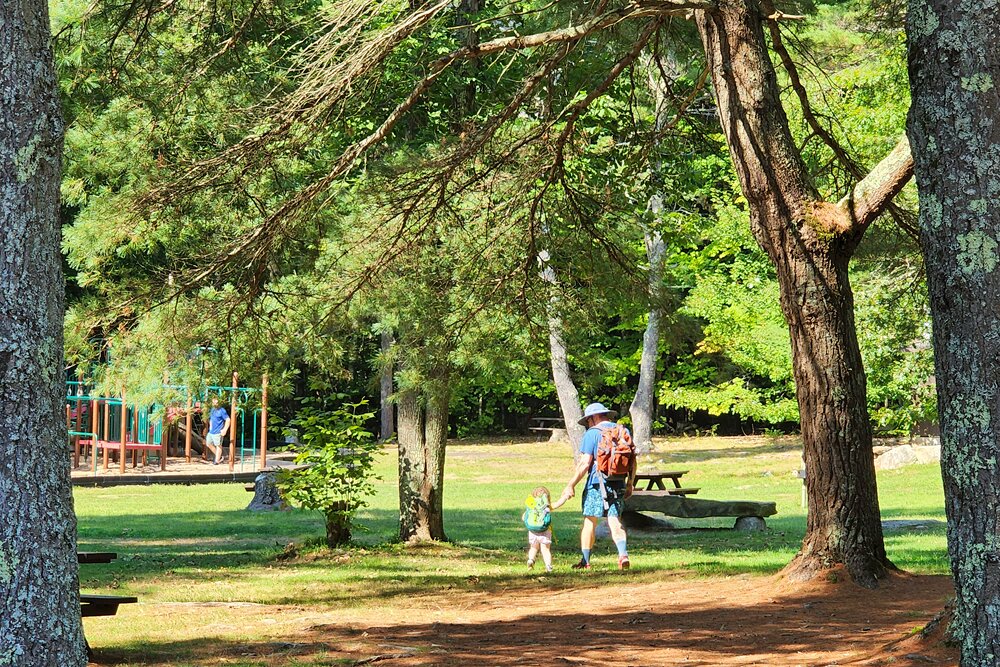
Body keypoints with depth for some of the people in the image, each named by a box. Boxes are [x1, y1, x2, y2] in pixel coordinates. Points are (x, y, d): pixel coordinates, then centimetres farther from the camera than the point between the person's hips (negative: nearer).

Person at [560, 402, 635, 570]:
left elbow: (585, 463, -12)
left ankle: (585, 561, 10)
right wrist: (630, 483, 22)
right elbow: (633, 461, 12)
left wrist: (571, 485, -7)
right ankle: (623, 554, -19)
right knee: (615, 522, 3)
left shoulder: (592, 434, -6)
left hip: (597, 483, -4)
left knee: (590, 522, 6)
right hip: (618, 484, 4)